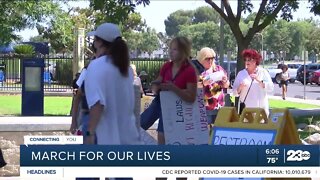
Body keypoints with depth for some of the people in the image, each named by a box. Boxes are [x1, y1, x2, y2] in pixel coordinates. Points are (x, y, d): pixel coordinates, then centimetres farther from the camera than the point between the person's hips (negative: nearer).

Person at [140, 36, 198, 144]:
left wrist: (173, 88, -33)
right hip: (159, 101, 5)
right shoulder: (166, 66, -6)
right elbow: (157, 84, 7)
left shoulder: (190, 71, -21)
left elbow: (191, 98, -22)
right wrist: (156, 86, -18)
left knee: (162, 137, -3)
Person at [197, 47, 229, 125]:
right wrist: (203, 83, -28)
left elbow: (226, 86, 17)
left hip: (219, 106, 4)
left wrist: (225, 81, -5)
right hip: (205, 107, -4)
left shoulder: (219, 69, 11)